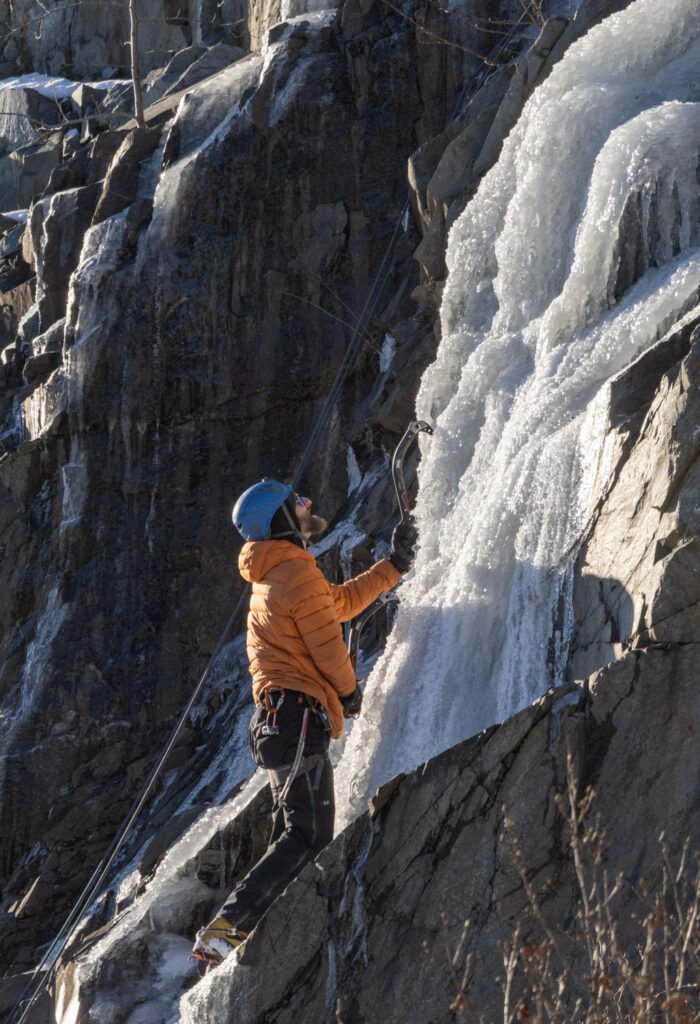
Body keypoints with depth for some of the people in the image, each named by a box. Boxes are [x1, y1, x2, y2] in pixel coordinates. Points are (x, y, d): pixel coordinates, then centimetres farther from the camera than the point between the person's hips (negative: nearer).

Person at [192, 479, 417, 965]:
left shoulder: (273, 576, 21)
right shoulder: (299, 573, -11)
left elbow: (340, 601, 34)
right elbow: (327, 645, -10)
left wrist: (394, 566, 34)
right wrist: (350, 691, 8)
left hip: (275, 721, 10)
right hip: (298, 716, -10)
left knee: (293, 838, 16)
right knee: (310, 838, -14)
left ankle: (239, 931, 11)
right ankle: (225, 930, -22)